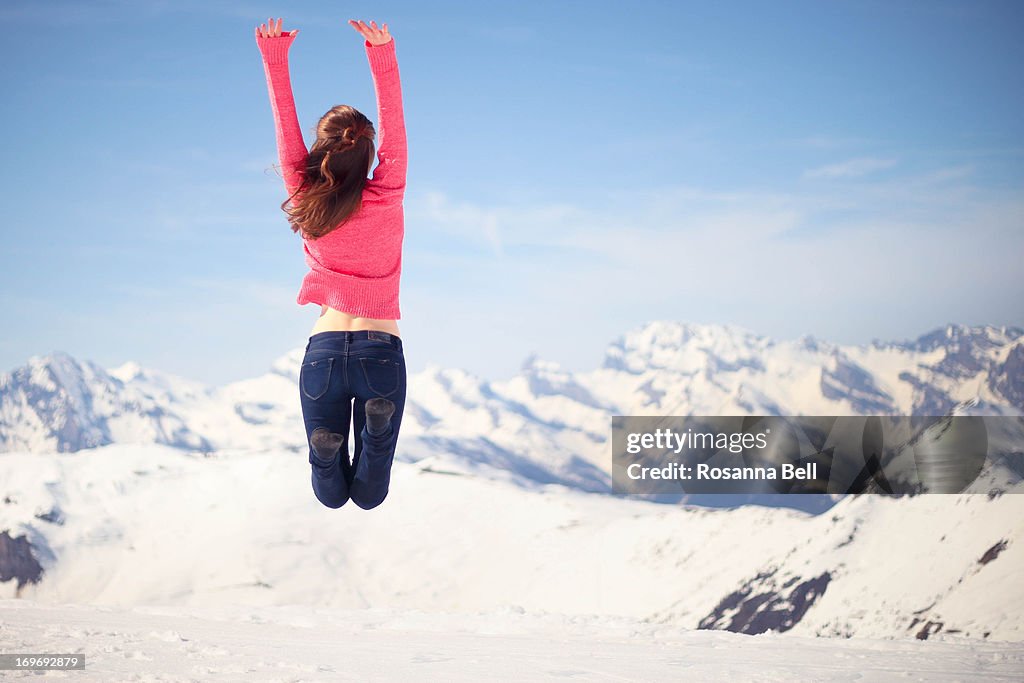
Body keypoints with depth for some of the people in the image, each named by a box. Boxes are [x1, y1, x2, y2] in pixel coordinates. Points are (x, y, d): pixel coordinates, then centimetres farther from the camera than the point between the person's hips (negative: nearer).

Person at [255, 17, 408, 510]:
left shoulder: (307, 203, -3)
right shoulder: (386, 198, -7)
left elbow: (287, 131, 2)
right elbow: (393, 127, -6)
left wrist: (274, 58, 4)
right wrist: (382, 54, -9)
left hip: (324, 350, 1)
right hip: (380, 351, -1)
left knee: (330, 496, 14)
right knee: (369, 496, 6)